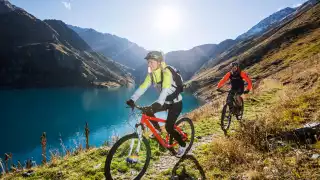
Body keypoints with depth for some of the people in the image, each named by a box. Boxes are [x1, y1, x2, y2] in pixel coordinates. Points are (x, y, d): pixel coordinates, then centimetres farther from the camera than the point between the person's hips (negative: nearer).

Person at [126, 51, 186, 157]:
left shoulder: (166, 73, -28)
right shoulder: (151, 74, -5)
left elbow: (165, 90, -42)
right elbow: (143, 87, -14)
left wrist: (158, 104, -56)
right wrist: (132, 100, -26)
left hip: (176, 102, -7)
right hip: (166, 101, 7)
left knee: (168, 127, -12)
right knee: (147, 111, -2)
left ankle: (182, 145, 14)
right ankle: (158, 130, 22)